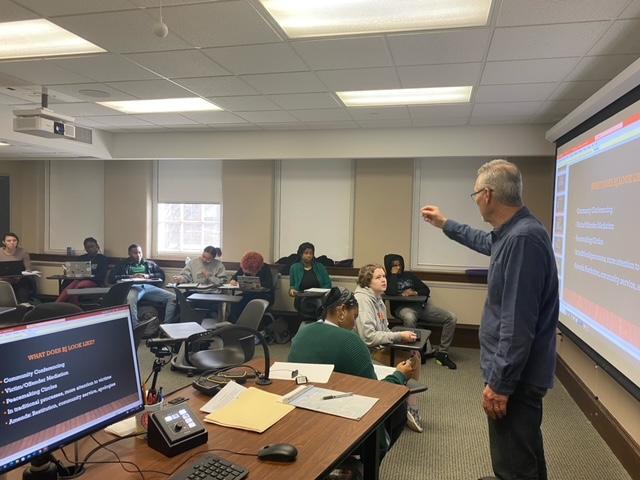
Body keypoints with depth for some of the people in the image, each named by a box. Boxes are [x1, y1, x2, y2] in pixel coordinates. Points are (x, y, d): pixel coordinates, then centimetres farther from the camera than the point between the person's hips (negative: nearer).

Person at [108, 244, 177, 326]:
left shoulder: (150, 264, 31)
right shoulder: (123, 265, 25)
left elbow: (162, 275, 20)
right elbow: (111, 278, 10)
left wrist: (148, 276, 0)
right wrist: (131, 276, -2)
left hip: (150, 287, 3)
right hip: (133, 287, -2)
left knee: (173, 297, -24)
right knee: (130, 299, -43)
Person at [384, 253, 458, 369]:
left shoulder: (409, 275, 23)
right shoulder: (388, 279, 9)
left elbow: (426, 290, 17)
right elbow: (392, 292, -13)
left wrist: (415, 292, -4)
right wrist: (393, 274, -2)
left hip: (421, 305, 5)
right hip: (402, 307, -5)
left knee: (451, 318, -11)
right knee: (409, 318, -44)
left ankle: (442, 352, -6)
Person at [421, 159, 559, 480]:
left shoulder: (522, 239, -27)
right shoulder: (513, 232, 6)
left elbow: (518, 324, -29)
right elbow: (486, 242, 32)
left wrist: (500, 383, -23)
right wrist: (445, 224, 40)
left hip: (515, 376, -10)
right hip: (516, 371, 10)